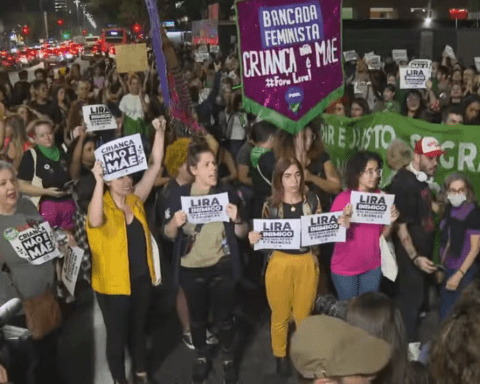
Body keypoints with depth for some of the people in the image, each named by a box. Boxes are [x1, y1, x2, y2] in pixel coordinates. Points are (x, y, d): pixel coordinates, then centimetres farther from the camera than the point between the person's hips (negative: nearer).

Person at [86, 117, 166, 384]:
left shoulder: (136, 199, -2)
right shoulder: (103, 207, -16)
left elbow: (156, 166, -6)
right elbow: (95, 222, -41)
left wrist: (160, 132, -14)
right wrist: (98, 181, -44)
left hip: (142, 278, 5)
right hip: (114, 283, -5)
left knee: (139, 330, 22)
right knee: (117, 335, 12)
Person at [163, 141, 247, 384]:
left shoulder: (227, 193, -7)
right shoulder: (180, 196, -8)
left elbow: (242, 234, -1)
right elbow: (169, 235, 0)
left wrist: (236, 220, -23)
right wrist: (175, 223, -22)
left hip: (222, 266, 0)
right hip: (191, 269, 1)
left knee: (223, 316, 12)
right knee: (197, 317, 18)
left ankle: (228, 359, 34)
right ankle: (201, 357, 39)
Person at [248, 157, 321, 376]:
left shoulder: (312, 200, -1)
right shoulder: (271, 205, -4)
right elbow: (265, 237, 1)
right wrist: (254, 239, -20)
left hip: (306, 264, 1)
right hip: (279, 265, -1)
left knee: (303, 315, 14)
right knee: (280, 315, 13)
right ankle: (280, 355, 34)